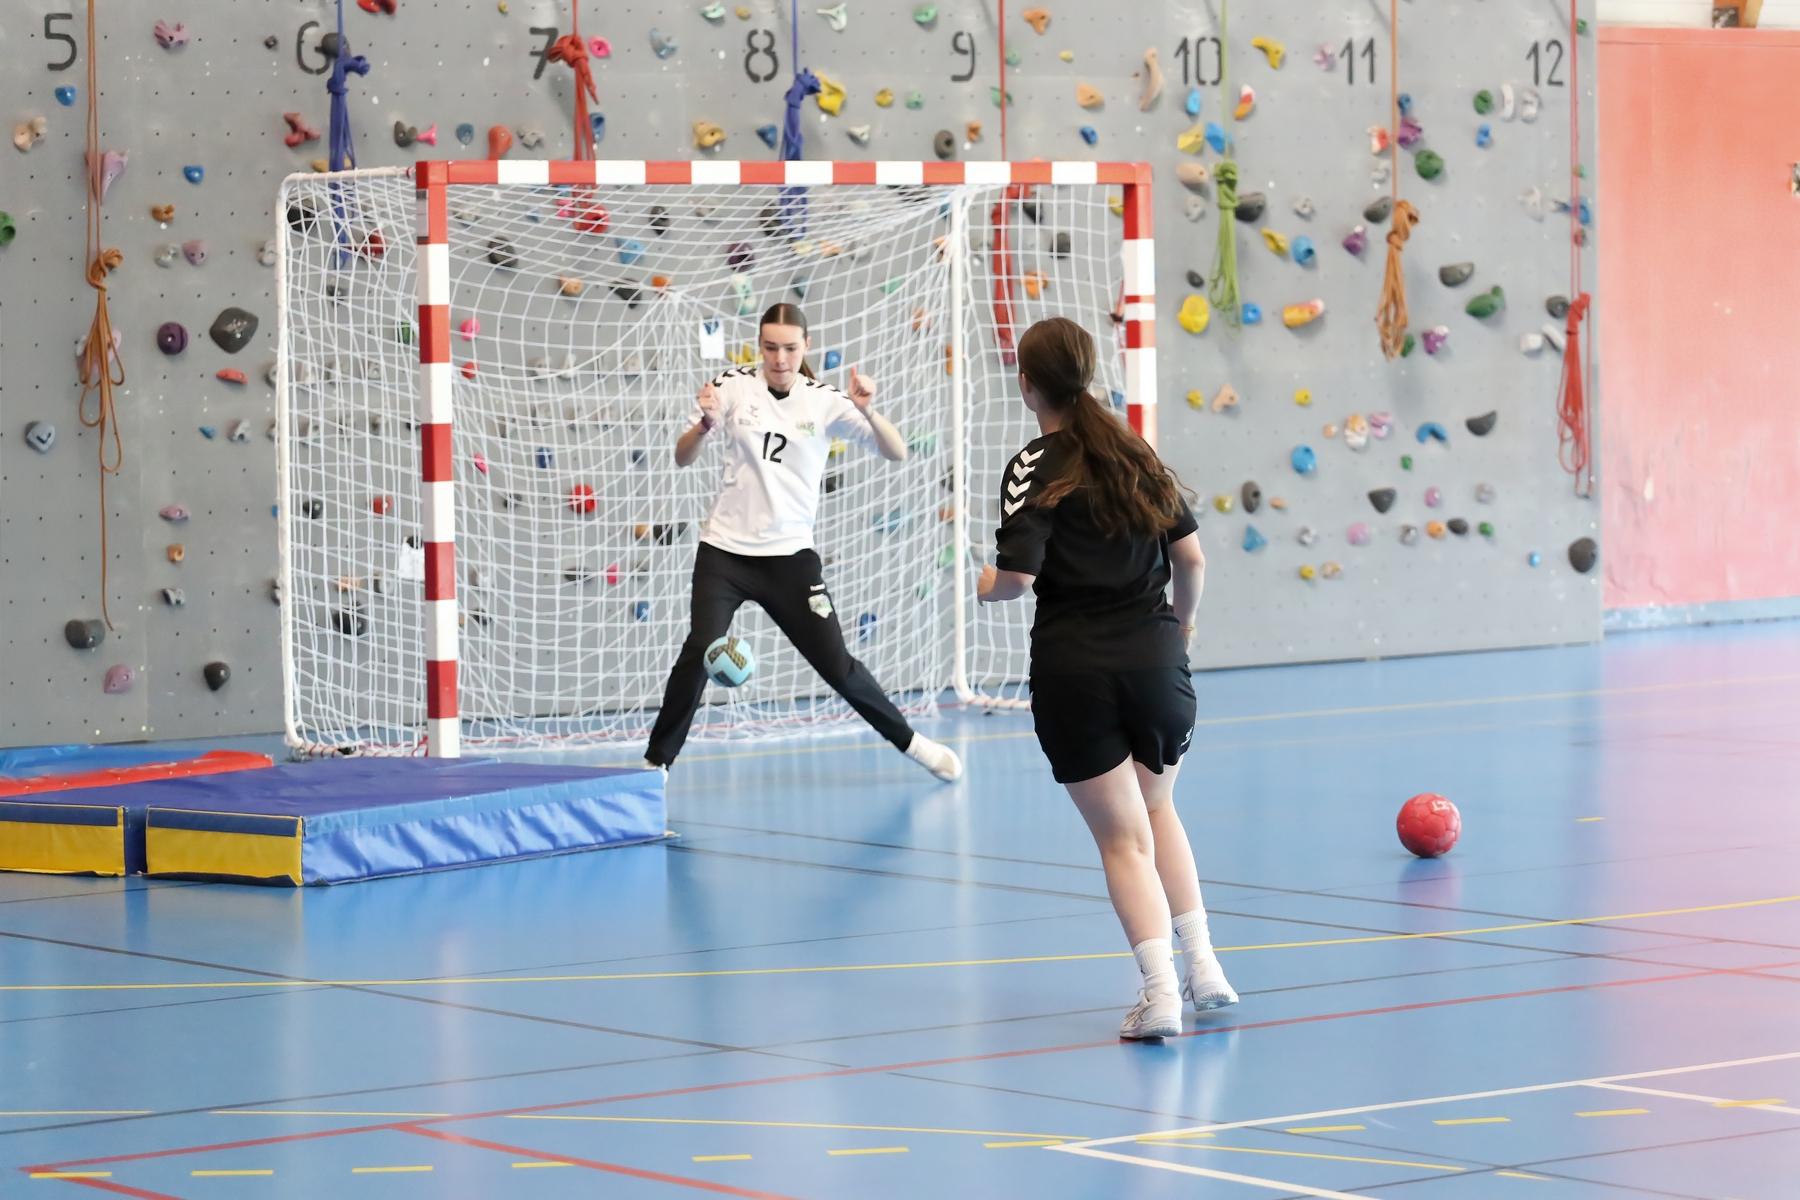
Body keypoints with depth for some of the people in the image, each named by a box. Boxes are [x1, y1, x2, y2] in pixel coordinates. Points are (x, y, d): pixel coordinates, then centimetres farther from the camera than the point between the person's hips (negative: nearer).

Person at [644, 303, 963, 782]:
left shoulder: (825, 401, -4)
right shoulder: (734, 386, -3)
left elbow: (896, 452, -8)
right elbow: (683, 457, -4)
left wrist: (867, 410, -27)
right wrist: (705, 424, -25)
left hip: (789, 556, 0)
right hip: (725, 551, 0)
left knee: (836, 664, 1)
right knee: (699, 651, -19)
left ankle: (909, 742, 21)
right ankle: (656, 761, -8)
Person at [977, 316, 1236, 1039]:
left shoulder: (1036, 470, -8)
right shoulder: (1137, 455, 7)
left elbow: (1016, 578, -18)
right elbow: (1191, 557, 7)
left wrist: (985, 584, 5)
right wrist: (1183, 621, 26)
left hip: (1074, 667, -4)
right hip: (1154, 655, 4)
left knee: (1122, 837, 4)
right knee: (1156, 811, 25)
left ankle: (1160, 990, -8)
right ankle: (1203, 965, 18)